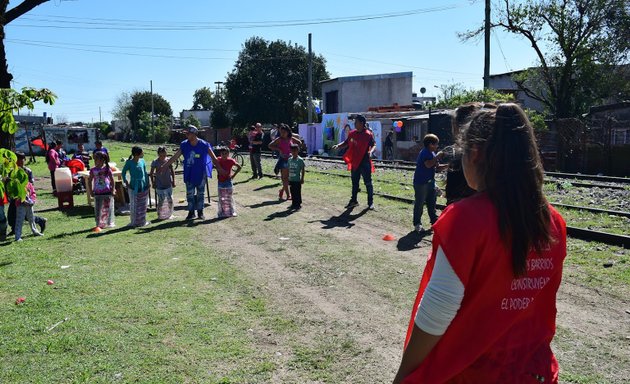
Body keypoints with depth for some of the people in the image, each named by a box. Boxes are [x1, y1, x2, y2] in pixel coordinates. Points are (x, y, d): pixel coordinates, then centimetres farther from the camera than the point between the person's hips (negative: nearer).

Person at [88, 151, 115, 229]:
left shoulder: (107, 169, -5)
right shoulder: (93, 170, 0)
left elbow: (112, 180, 0)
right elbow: (90, 181, 8)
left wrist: (112, 190, -3)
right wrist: (91, 191, 3)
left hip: (107, 192, -2)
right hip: (97, 193, 2)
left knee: (108, 208, 6)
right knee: (98, 209, 5)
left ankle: (110, 223, 19)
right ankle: (99, 224, 14)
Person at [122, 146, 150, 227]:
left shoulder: (142, 161, 1)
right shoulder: (129, 162, -9)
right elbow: (124, 172, 2)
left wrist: (147, 182, 7)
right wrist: (126, 181, -6)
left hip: (143, 187, 4)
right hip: (134, 187, -4)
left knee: (143, 205, 11)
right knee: (134, 205, 3)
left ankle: (142, 221, 23)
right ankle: (134, 222, 15)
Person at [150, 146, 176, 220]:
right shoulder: (155, 162, -9)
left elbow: (172, 171, 7)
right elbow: (151, 173, -1)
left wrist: (173, 181, 5)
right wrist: (153, 182, -3)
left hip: (168, 184, 3)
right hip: (159, 185, -3)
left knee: (170, 200, 7)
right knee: (161, 201, 1)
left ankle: (170, 214, 23)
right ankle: (160, 215, 16)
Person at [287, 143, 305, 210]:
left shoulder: (300, 160, -9)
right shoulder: (290, 159, 6)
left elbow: (302, 170, -7)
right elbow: (289, 169, 12)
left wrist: (302, 179, -8)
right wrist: (288, 178, 12)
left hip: (297, 180, -5)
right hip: (291, 179, 5)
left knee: (297, 193, 0)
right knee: (293, 192, 12)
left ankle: (298, 204, 9)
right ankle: (294, 203, 23)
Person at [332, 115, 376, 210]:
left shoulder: (368, 134, -10)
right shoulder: (352, 133, 7)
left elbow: (374, 145, -9)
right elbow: (346, 143, 15)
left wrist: (371, 151, -29)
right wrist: (338, 146, -3)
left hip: (365, 162, -6)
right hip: (355, 162, 6)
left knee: (368, 183, 1)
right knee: (354, 182, 14)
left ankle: (370, 202, 9)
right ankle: (354, 201, 25)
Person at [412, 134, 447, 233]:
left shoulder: (432, 153, 13)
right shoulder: (424, 152, -15)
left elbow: (437, 168, 16)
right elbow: (428, 164, -31)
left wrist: (447, 166, 2)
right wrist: (437, 157, -22)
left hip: (430, 182, 9)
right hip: (421, 183, -9)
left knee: (432, 202, 14)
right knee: (419, 203, -2)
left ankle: (434, 221, 23)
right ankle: (417, 224, 5)